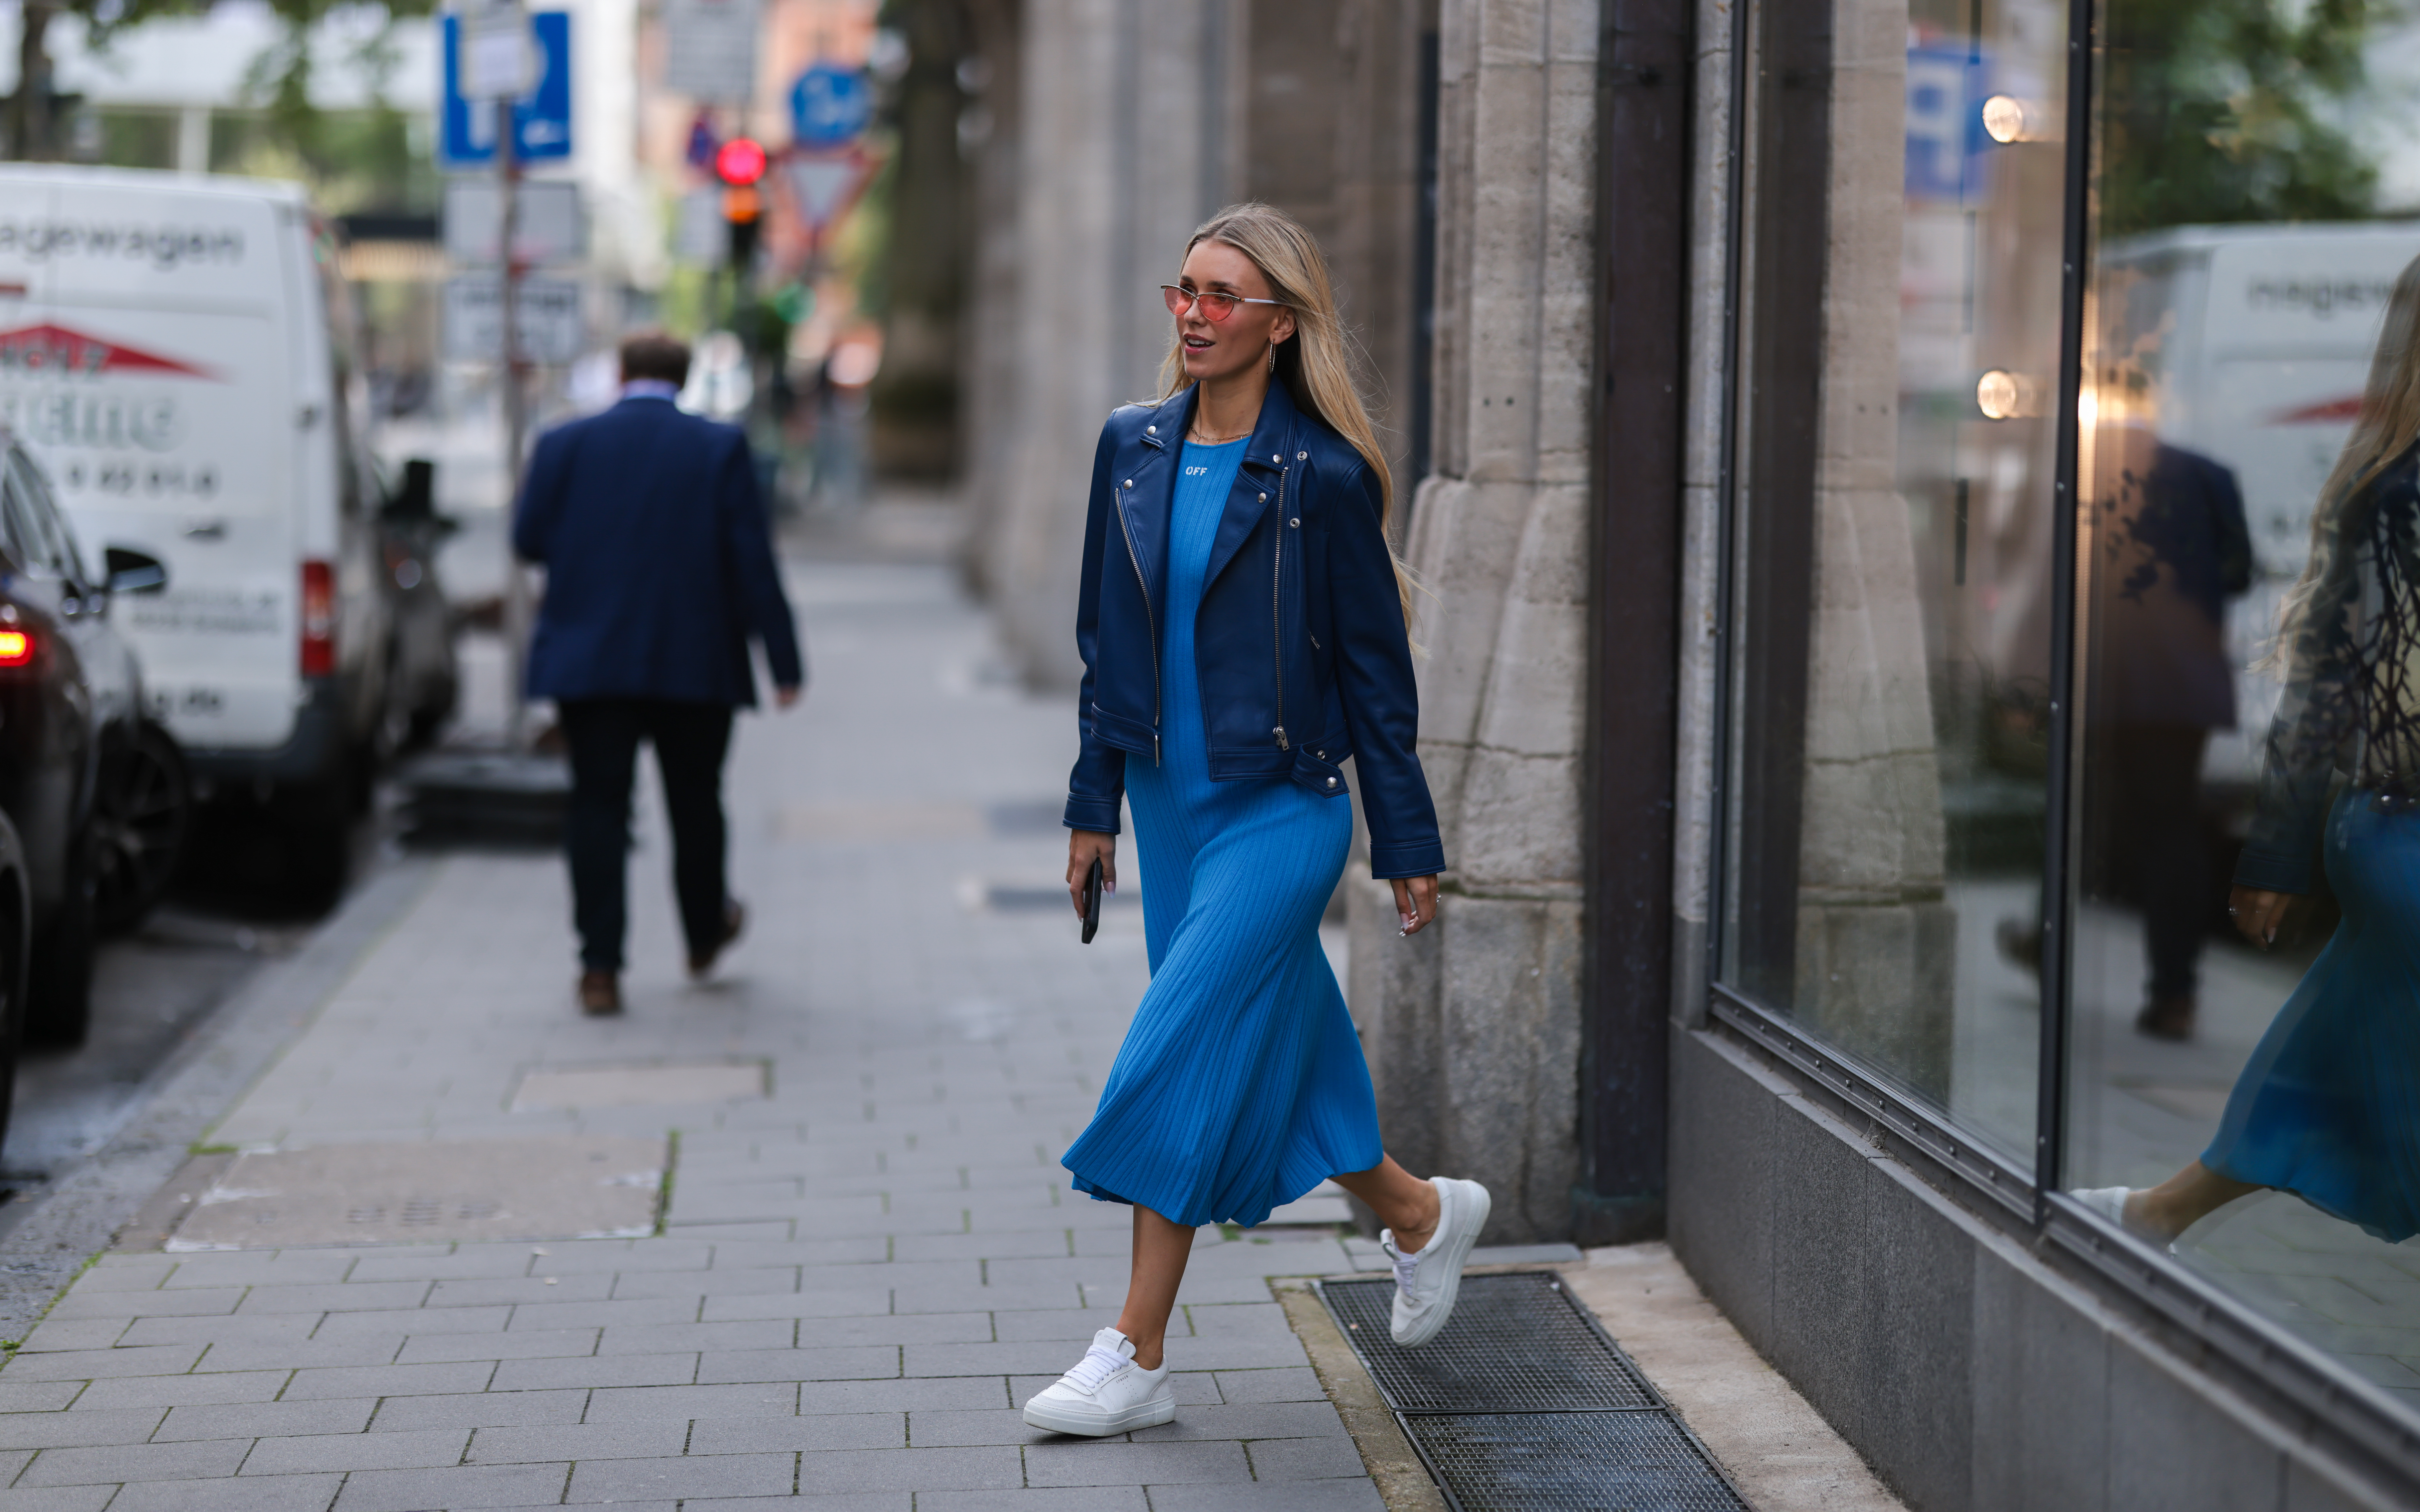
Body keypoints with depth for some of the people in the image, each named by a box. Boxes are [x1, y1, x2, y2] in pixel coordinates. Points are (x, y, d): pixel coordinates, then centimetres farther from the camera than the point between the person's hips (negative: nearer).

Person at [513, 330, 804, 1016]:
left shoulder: (565, 445, 0)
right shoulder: (721, 447, -3)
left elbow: (528, 539, 2)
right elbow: (753, 560, -6)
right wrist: (783, 661, -4)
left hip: (589, 660, 0)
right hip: (696, 664, 0)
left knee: (598, 809, 1)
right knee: (696, 804, 17)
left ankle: (600, 967, -6)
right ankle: (706, 934, 35)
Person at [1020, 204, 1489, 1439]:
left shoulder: (1323, 477, -11)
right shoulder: (1133, 449, 5)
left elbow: (1375, 667, -7)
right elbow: (1107, 636, 13)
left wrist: (1407, 845, -4)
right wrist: (1094, 803, 13)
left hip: (1282, 807, -6)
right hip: (1172, 802, 6)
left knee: (1178, 1058, -10)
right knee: (1276, 1048, 12)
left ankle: (1135, 1359, 0)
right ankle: (1422, 1216, 34)